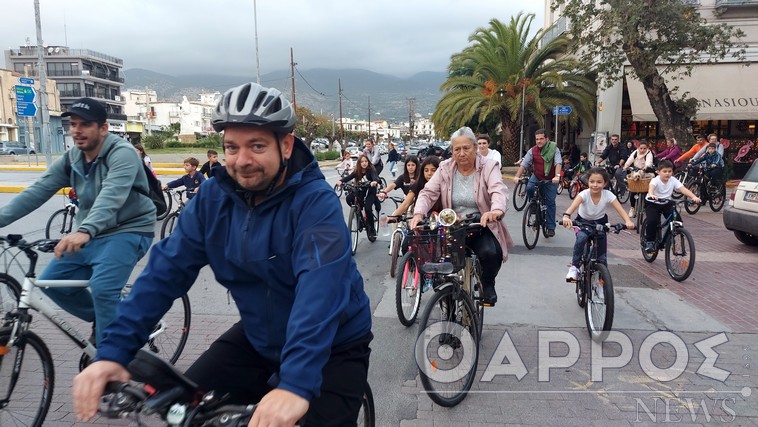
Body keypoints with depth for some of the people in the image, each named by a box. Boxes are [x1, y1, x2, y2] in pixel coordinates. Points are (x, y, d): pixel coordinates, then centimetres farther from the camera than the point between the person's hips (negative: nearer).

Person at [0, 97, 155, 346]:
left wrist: (84, 231, -49)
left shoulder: (122, 153, -19)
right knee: (52, 282, 3)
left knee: (102, 288, -26)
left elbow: (111, 196, -34)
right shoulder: (71, 159, 5)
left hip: (128, 231, -8)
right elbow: (37, 192, 0)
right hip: (92, 235, 8)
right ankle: (102, 320, 23)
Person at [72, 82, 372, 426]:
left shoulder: (316, 203, -26)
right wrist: (113, 351, -23)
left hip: (333, 346, -4)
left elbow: (320, 287, -40)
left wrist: (296, 384, -51)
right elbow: (166, 270, -13)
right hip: (259, 335, 5)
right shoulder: (213, 198, -10)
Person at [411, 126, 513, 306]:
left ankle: (488, 284, 7)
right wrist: (419, 213, -27)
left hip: (482, 226, -2)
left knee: (491, 253, -29)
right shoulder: (445, 169, 0)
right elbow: (428, 193, -5)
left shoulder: (488, 167, -8)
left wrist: (497, 210, -49)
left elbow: (499, 191, -25)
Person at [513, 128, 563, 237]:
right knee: (529, 188, -27)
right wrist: (517, 176, -29)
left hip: (550, 179, -2)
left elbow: (558, 163, -25)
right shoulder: (532, 151, -8)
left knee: (550, 202, -2)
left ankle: (551, 227, 6)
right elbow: (524, 164, -15)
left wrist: (557, 176, -42)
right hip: (536, 177, 2)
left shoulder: (554, 149, -13)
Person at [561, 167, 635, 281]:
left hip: (600, 222, 2)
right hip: (583, 221, -2)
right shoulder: (584, 194, -28)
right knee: (581, 238, -32)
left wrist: (628, 221, -54)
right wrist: (566, 216, -67)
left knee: (601, 252, -8)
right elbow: (573, 205, -46)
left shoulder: (608, 195, -23)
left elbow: (620, 210, -33)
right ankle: (574, 267, -19)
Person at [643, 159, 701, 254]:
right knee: (652, 221, -25)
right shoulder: (656, 180, -20)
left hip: (666, 204, 4)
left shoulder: (673, 180, -10)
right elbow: (651, 187, -42)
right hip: (652, 203, -4)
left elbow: (683, 189, -23)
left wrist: (694, 197, -40)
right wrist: (651, 195, -66)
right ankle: (649, 241, -6)